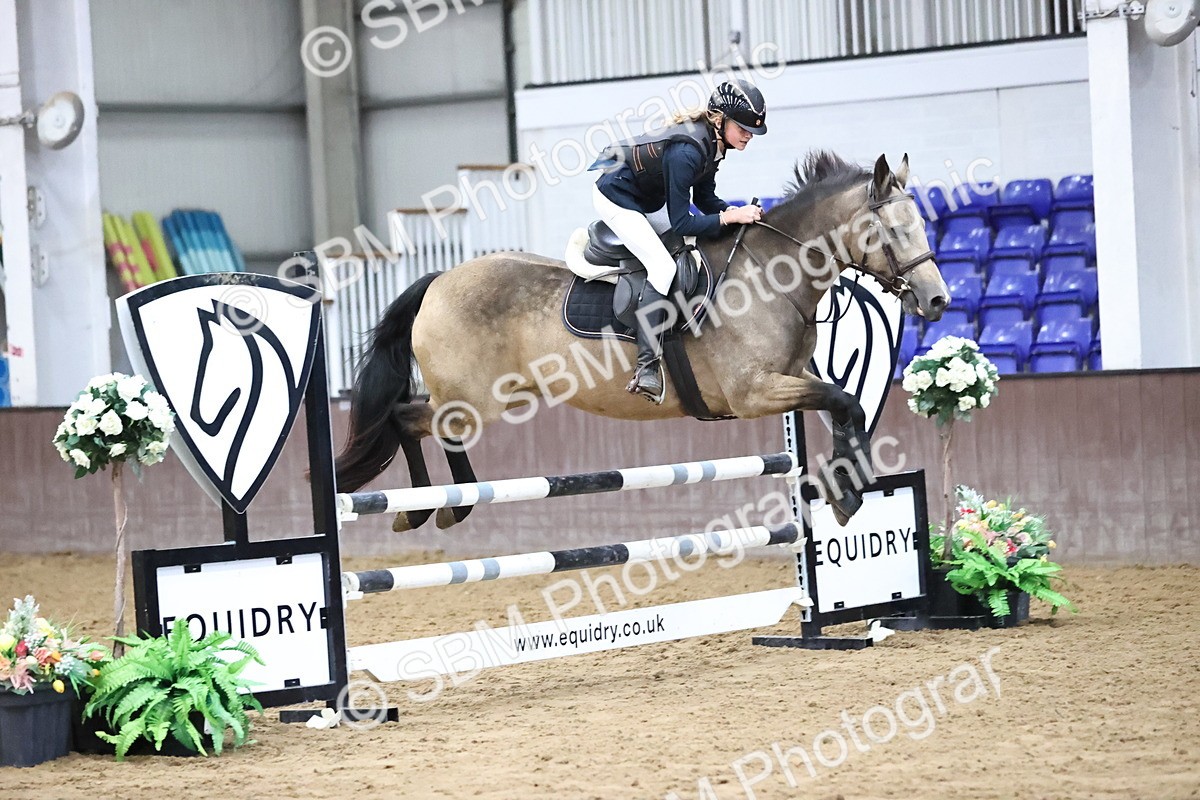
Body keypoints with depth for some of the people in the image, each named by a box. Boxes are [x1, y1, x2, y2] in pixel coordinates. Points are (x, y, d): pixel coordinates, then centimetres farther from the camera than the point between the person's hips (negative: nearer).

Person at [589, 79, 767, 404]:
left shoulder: (712, 142, -5)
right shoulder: (686, 151, -32)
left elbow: (705, 199, 5)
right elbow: (681, 223, -28)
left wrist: (737, 212, -11)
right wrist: (730, 217, -29)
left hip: (640, 202, 10)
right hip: (615, 199, -10)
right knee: (662, 268, -24)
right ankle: (647, 366, -27)